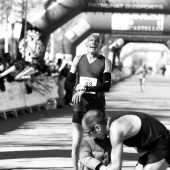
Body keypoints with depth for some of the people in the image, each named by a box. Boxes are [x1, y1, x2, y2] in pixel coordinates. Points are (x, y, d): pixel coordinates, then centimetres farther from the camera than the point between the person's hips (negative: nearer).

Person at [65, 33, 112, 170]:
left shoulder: (105, 62, 0)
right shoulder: (78, 59, 8)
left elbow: (106, 86, -12)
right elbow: (68, 83, 8)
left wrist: (85, 89, -21)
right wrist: (77, 87, -14)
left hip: (97, 107, -2)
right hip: (79, 106, 2)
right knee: (76, 144, -1)